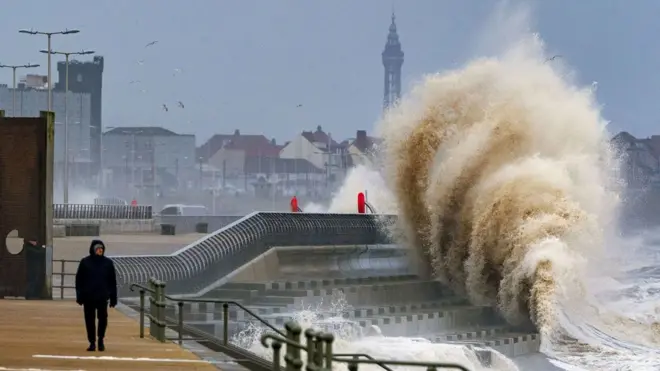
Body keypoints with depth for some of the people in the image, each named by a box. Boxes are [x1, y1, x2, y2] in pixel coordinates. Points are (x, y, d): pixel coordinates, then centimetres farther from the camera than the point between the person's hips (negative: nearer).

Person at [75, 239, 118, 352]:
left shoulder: (108, 262, 4)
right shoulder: (85, 262, 1)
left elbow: (112, 281, 6)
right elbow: (79, 280, 3)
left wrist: (113, 298, 2)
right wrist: (79, 296, -3)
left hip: (102, 297, 0)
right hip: (88, 297, 0)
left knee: (103, 318, -5)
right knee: (89, 320, 4)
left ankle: (101, 340, 16)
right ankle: (92, 342, 15)